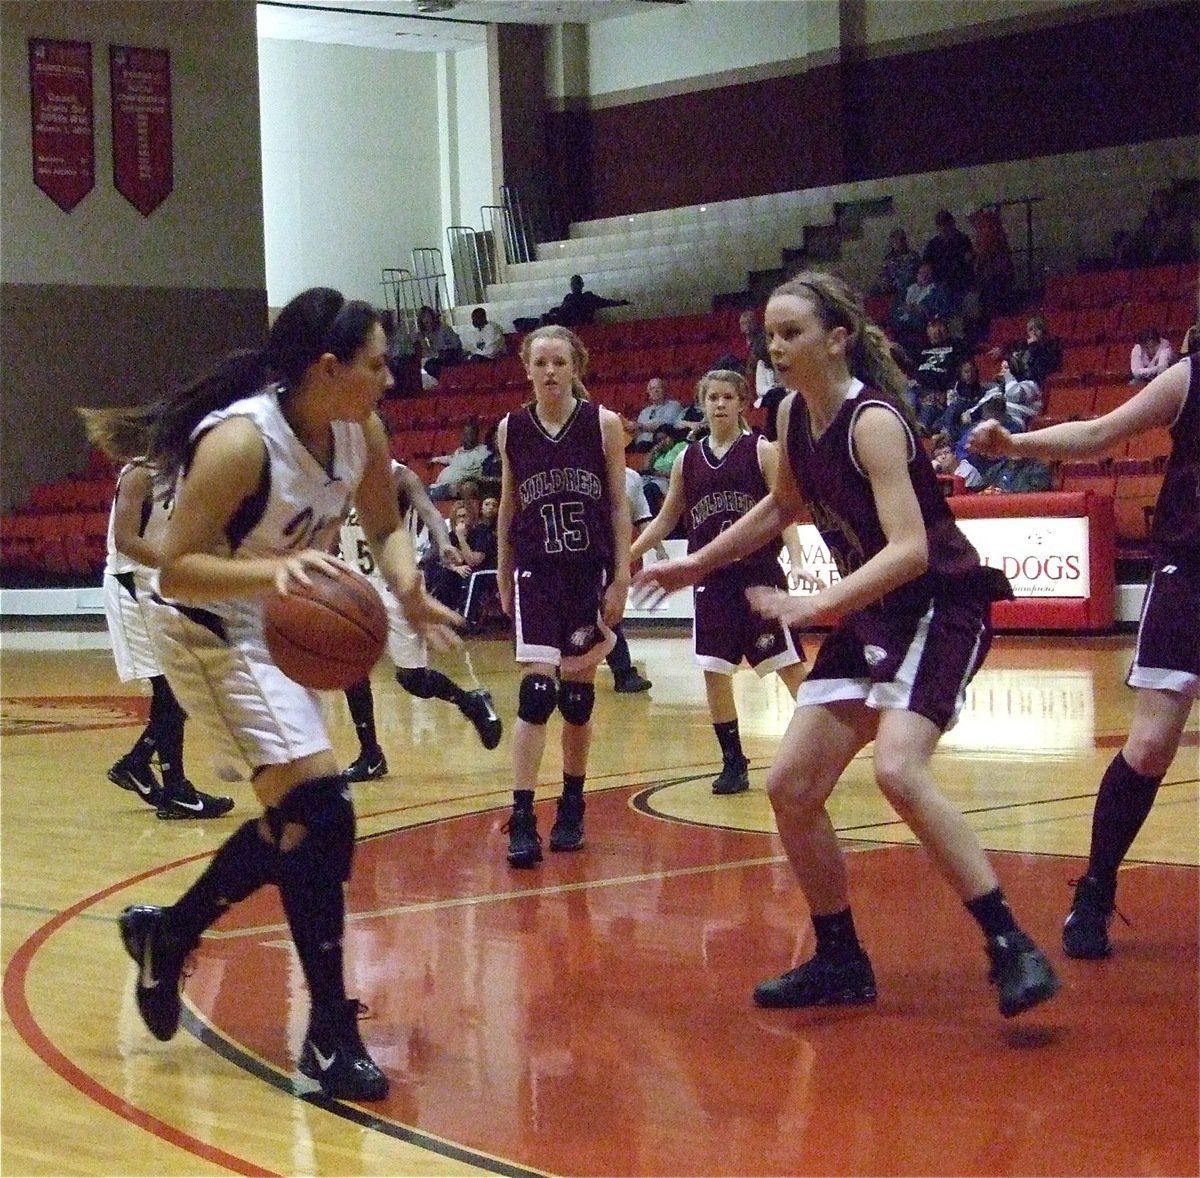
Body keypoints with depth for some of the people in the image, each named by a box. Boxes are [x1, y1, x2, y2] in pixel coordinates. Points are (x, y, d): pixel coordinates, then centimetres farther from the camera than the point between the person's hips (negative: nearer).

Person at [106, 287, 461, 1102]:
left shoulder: (361, 431, -8)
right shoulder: (241, 441, -29)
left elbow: (385, 525, 7)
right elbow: (175, 570, -29)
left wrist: (408, 585, -14)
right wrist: (275, 569, -45)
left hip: (282, 628, 9)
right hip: (210, 630, -9)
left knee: (296, 819, 16)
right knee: (319, 805, -17)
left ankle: (166, 935, 39)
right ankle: (331, 1034, -9)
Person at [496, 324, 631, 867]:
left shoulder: (604, 424, -2)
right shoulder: (511, 429, 2)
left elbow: (619, 505, 0)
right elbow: (508, 507, 11)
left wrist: (621, 578, -5)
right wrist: (503, 577, 12)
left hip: (591, 572, 0)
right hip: (536, 573, 0)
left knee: (578, 694, 8)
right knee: (536, 690, -12)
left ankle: (572, 808, 23)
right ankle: (521, 820, -13)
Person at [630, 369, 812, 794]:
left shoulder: (762, 451, -2)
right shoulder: (688, 459, 9)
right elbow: (665, 520, 17)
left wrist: (797, 561, -19)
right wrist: (626, 557, 12)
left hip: (759, 575, -4)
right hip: (711, 579, 4)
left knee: (791, 667, -3)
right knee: (714, 672, 1)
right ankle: (733, 762, 12)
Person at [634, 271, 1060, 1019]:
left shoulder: (872, 420, -20)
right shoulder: (795, 415, 4)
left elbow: (910, 548, -31)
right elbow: (781, 508, 24)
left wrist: (819, 604, -39)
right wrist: (697, 565, 27)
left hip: (940, 606, -9)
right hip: (872, 615, 9)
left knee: (898, 767, -31)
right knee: (790, 788, 5)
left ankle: (1012, 948, -24)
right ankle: (840, 963, 20)